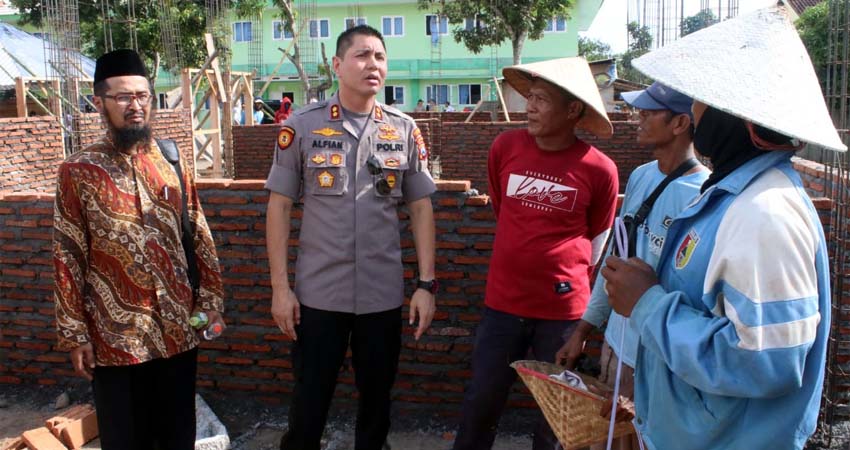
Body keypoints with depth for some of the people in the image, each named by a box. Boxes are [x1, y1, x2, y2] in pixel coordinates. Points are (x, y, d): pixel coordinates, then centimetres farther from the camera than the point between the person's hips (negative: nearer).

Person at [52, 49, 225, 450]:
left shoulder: (172, 162, 5)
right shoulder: (78, 171, -5)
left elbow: (199, 238, 8)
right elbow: (68, 258, -5)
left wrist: (211, 299, 4)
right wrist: (74, 333, -6)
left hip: (179, 328, 3)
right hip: (115, 334, -3)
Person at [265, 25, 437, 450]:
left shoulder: (405, 130, 2)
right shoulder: (302, 125, -3)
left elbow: (421, 208, 5)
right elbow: (279, 206, -2)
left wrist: (426, 283, -1)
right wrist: (280, 286, -6)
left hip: (384, 294, 2)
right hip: (318, 293, -1)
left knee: (377, 399, 15)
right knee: (309, 401, 10)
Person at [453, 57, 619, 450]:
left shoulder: (599, 170, -10)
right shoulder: (505, 147, -3)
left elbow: (597, 238, 6)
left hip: (564, 309, -2)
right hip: (502, 303, 2)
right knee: (481, 401, 11)